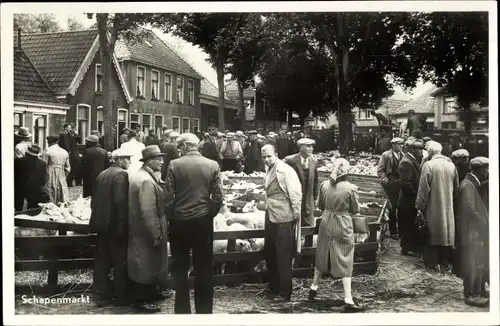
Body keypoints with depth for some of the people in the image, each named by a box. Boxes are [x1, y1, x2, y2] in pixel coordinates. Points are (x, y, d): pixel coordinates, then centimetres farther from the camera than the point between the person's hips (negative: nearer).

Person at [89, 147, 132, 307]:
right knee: (119, 262, 4)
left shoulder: (102, 174, 12)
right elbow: (121, 201, -21)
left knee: (102, 261, 11)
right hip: (116, 224, -7)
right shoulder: (121, 174, -12)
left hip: (101, 223, 7)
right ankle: (120, 297, 12)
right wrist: (123, 225, -18)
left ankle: (101, 296, 18)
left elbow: (94, 200, 15)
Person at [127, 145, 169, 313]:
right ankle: (143, 300, 14)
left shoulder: (138, 175, 9)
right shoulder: (147, 180, -24)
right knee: (147, 264, 2)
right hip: (147, 232, -10)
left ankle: (148, 295, 33)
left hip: (140, 230, 10)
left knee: (144, 263, 20)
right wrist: (156, 235, -23)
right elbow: (148, 212, -27)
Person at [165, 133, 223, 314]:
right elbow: (217, 197, -4)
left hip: (179, 222, -1)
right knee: (204, 269, 11)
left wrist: (170, 218, 4)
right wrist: (209, 214, 9)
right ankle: (204, 310, 17)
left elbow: (168, 197, -7)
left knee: (180, 269, 11)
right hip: (203, 221, 1)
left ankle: (182, 310, 17)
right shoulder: (212, 165, -2)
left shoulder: (174, 165, -6)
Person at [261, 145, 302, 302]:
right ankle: (274, 287, 34)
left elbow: (296, 193, -19)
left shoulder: (285, 170, -17)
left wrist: (296, 215, -17)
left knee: (283, 256, 1)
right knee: (269, 253, 18)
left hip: (284, 218, -9)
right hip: (271, 216, 9)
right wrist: (268, 206, 14)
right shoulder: (269, 170, 9)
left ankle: (285, 293, 12)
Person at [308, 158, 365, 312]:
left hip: (326, 224, 4)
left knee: (322, 256, 20)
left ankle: (314, 288, 35)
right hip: (343, 226, -4)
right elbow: (355, 210, -5)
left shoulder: (324, 184, -6)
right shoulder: (350, 188, -17)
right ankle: (348, 300, 3)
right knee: (344, 261, 3)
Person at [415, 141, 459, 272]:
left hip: (433, 208, -4)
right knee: (446, 232, 13)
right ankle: (445, 262, 20)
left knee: (433, 234, 7)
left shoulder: (428, 165, -14)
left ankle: (433, 262, 11)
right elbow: (456, 187, 8)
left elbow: (423, 189, -15)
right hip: (448, 207, 4)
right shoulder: (451, 165, 1)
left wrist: (420, 207, -9)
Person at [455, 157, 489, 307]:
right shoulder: (467, 185, -20)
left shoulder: (475, 184, 11)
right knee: (473, 263, 0)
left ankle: (479, 291, 28)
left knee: (480, 262, 16)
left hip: (479, 230, 10)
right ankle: (471, 295, 11)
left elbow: (481, 207, 12)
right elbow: (471, 211, -23)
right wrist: (486, 223, -13)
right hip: (472, 231, -10)